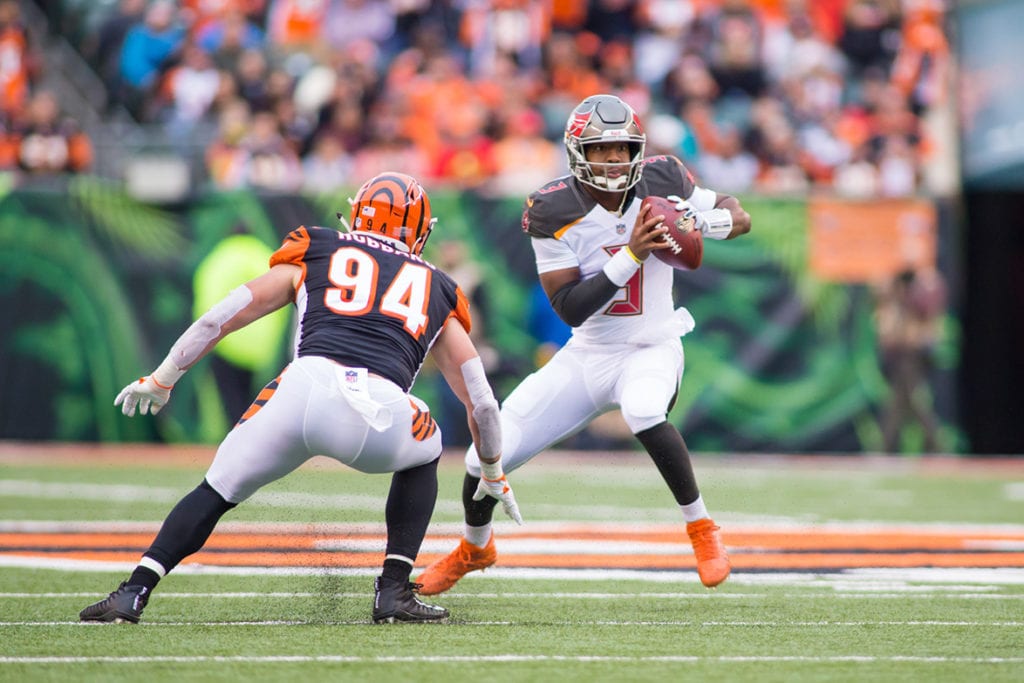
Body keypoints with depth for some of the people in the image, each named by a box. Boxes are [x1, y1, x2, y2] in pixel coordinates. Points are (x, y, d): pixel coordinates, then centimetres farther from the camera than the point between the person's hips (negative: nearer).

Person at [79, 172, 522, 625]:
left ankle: (133, 593, 2)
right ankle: (394, 591, 21)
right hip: (382, 418, 0)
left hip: (305, 392, 0)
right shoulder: (435, 290, 31)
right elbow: (481, 402, 34)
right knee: (424, 455, 34)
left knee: (216, 492, 18)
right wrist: (493, 474, 49)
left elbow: (217, 320, 28)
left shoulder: (315, 255, 29)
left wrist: (161, 379, 41)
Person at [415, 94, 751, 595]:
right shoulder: (556, 211, -16)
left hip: (651, 349, -2)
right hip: (587, 356, 2)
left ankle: (702, 530, -18)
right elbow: (569, 309, -20)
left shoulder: (660, 183, -11)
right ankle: (474, 548, 32)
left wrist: (702, 219, -23)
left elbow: (739, 217, -1)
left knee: (642, 412, -38)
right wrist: (630, 256, -30)